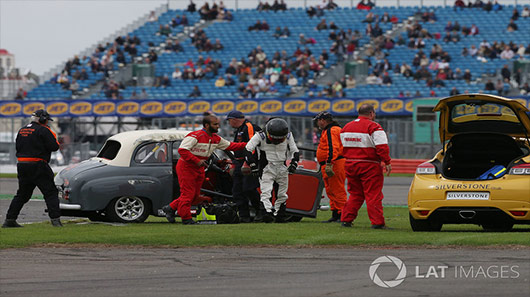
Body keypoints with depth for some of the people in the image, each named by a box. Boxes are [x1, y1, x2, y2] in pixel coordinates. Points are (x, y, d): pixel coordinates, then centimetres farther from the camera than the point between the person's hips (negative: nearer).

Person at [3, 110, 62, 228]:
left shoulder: (22, 130, 15)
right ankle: (55, 220, -13)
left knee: (22, 194, 16)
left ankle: (10, 219, 14)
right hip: (37, 167, -7)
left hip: (21, 165, 7)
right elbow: (54, 146, -12)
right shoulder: (43, 130, -9)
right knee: (51, 192, -3)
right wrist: (53, 136, 7)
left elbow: (18, 147, 20)